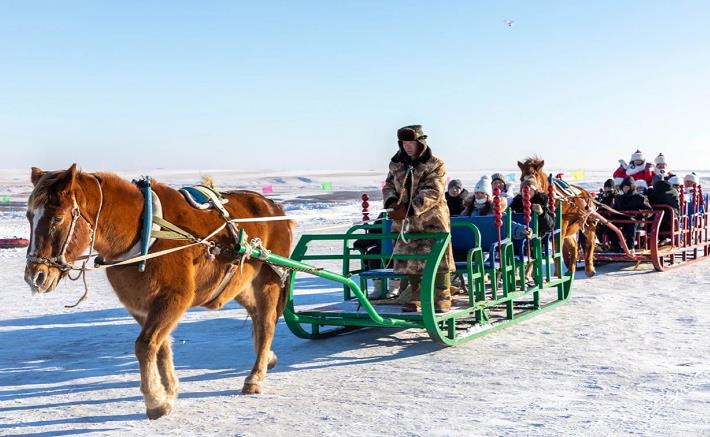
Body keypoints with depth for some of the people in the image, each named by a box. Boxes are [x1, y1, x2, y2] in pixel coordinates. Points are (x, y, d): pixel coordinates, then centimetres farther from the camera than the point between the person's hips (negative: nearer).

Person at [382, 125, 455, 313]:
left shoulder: (435, 165, -8)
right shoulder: (397, 164, 8)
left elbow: (432, 193, -18)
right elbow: (388, 186, 11)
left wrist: (409, 209, -29)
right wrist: (392, 202, -13)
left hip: (432, 220, -5)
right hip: (406, 222, 5)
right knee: (410, 260, 9)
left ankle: (442, 298, 7)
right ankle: (416, 297, 22)